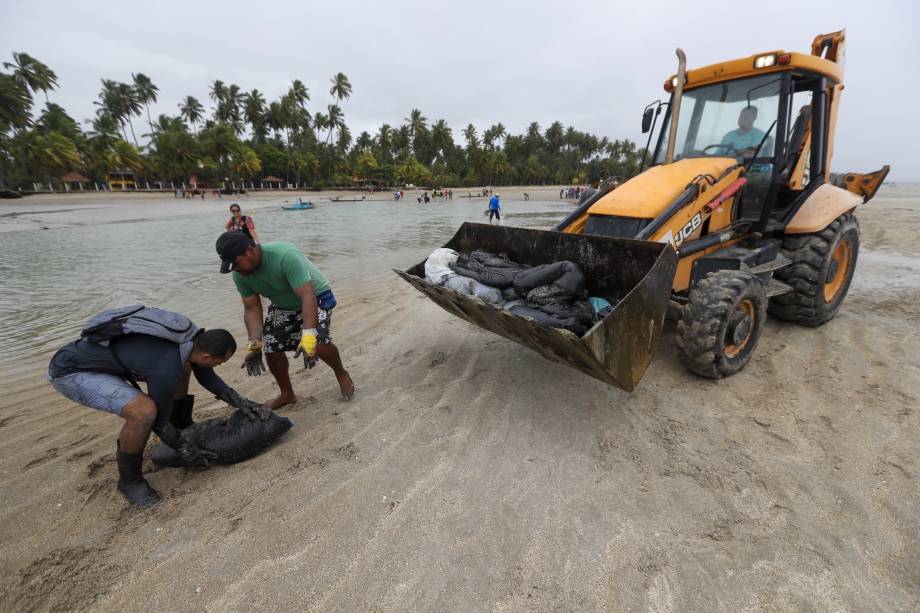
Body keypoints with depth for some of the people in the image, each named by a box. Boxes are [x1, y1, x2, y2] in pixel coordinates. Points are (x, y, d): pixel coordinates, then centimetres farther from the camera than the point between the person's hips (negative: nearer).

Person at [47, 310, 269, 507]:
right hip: (69, 371, -9)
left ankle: (183, 426, 26)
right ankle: (129, 480, -2)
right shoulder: (167, 370, -33)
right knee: (144, 410, -29)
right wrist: (186, 449, -4)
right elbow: (158, 420, -17)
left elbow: (207, 377, 6)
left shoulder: (193, 337, -11)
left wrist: (241, 402, 3)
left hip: (101, 354, 9)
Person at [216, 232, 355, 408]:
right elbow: (252, 309, -9)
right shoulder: (239, 276, -15)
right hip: (282, 306, 6)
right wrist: (254, 345, -20)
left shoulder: (285, 256, -37)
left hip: (315, 296, -6)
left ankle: (342, 374, 7)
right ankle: (286, 394, 21)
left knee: (320, 344, -24)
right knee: (271, 349, -3)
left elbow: (308, 296, -41)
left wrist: (308, 335, -49)